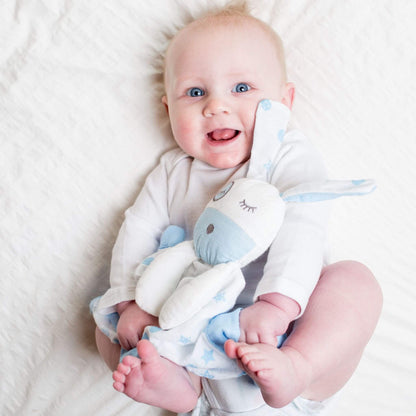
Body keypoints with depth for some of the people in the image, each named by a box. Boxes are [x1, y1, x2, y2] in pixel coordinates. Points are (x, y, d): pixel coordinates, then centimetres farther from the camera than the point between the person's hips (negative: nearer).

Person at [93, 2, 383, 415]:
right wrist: (132, 302, -13)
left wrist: (276, 303, -35)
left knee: (355, 280, -25)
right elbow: (138, 231, 4)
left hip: (285, 332, -3)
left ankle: (293, 371, -42)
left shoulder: (290, 156, -5)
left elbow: (300, 229, -20)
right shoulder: (172, 172, 9)